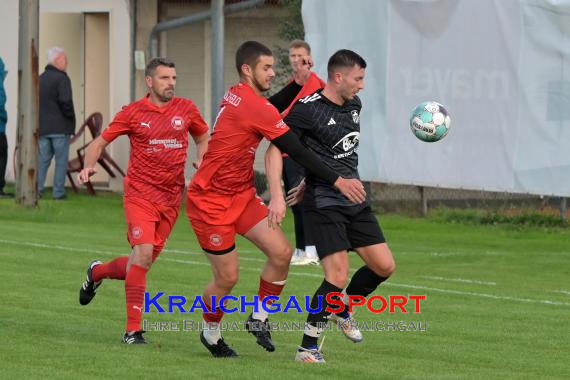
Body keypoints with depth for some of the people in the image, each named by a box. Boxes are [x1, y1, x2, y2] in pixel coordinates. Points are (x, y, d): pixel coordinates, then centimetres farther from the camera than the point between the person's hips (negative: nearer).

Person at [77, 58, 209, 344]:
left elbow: (203, 138, 23)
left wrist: (200, 160, 2)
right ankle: (133, 329, -14)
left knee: (143, 263, 7)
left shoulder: (186, 109, 7)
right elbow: (101, 141, 6)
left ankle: (97, 272, 40)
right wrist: (88, 166, -13)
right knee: (143, 251, -20)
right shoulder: (133, 113, -1)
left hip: (172, 197, 4)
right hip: (140, 193, -4)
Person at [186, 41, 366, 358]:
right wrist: (338, 181, -17)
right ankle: (211, 334, 23)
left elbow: (273, 107, 26)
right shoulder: (254, 107, -22)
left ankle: (259, 318, 12)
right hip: (211, 201, -9)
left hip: (241, 194, 9)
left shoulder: (237, 96, 5)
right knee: (228, 277, -2)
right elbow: (298, 152, -21)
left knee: (282, 252, -5)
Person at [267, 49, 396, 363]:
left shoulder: (354, 105, 9)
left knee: (385, 267, 5)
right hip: (324, 204, -8)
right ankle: (307, 347, -3)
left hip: (354, 201, 8)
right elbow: (275, 149, -13)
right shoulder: (307, 108, -14)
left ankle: (343, 309, 30)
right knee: (338, 276, -16)